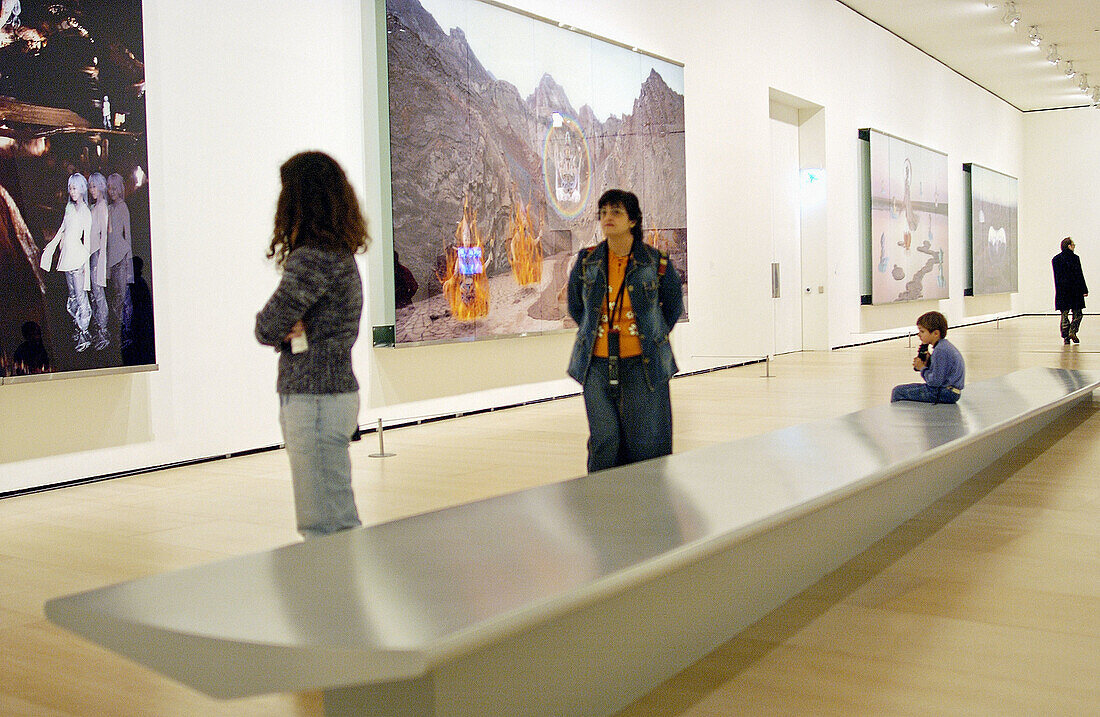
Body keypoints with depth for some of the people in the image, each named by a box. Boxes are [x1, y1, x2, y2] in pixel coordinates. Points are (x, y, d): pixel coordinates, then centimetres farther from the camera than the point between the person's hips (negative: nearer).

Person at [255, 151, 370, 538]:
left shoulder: (312, 259, -18)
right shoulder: (340, 253, 12)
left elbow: (267, 328, -16)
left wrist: (281, 329, 5)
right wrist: (289, 329, -7)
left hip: (315, 401, -10)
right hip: (336, 391, 10)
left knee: (322, 529, -4)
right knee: (343, 521, 17)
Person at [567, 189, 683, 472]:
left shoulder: (656, 262, -4)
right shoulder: (586, 261, 2)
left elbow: (673, 305, 14)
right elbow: (574, 305, 20)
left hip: (643, 365, -2)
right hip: (598, 366, 2)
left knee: (647, 444, 1)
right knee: (603, 442, 4)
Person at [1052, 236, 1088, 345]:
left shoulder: (1055, 259, 4)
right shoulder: (1075, 258, -6)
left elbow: (1056, 277, 5)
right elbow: (1079, 275, -5)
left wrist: (1058, 290, 10)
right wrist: (1084, 290, -1)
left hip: (1062, 290, 3)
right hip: (1075, 289, -3)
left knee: (1064, 314, 7)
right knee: (1077, 313, 10)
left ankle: (1065, 337, 4)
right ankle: (1072, 331, -8)